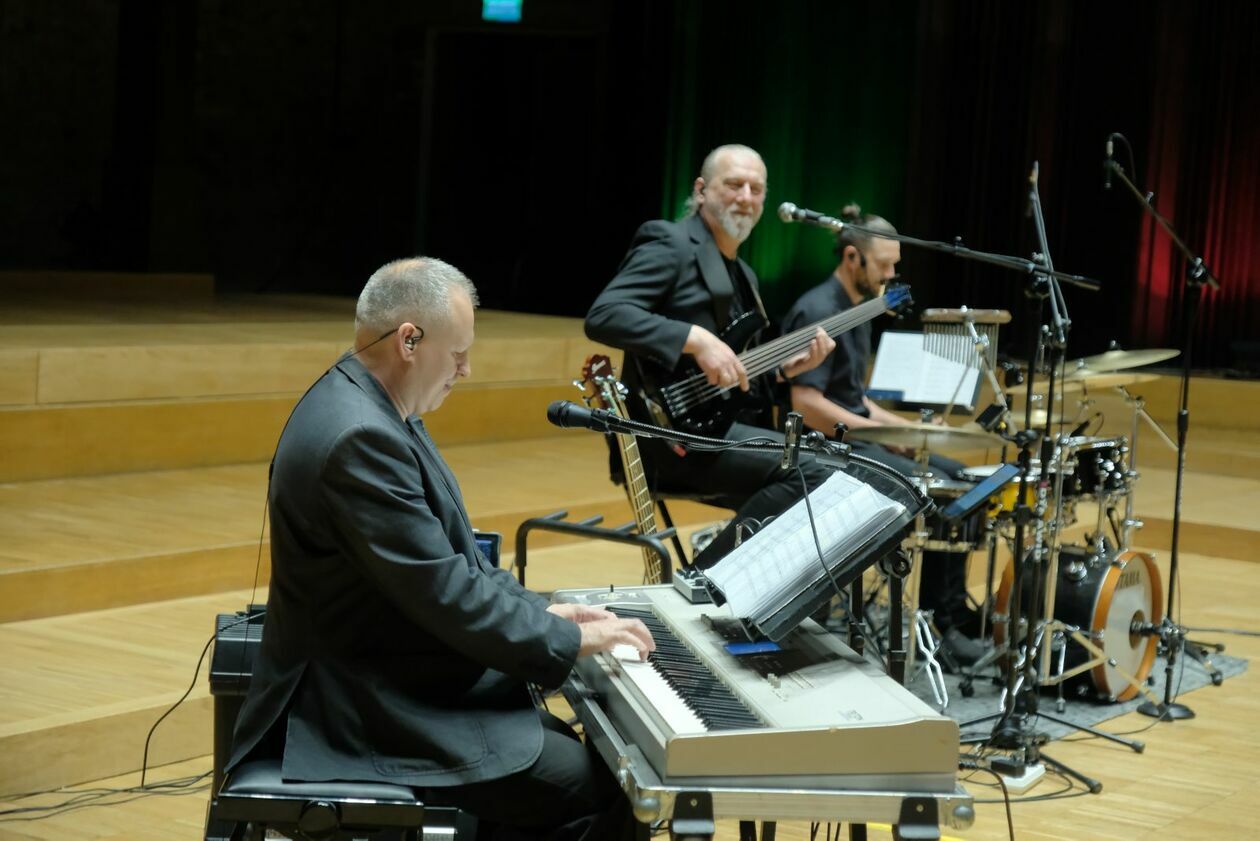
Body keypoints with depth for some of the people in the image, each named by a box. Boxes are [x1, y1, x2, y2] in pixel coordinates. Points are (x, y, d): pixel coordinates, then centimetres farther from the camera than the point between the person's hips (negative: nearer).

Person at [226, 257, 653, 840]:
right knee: (600, 789, -9)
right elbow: (444, 595, -26)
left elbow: (449, 555, 17)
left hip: (393, 685, 11)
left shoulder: (368, 409, 8)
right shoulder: (359, 439, -26)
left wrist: (538, 612, 8)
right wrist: (572, 640, -15)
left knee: (571, 751, 15)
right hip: (375, 717, -11)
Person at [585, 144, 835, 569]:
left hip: (715, 428, 9)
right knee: (808, 472, -25)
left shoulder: (742, 274, 22)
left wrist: (786, 367, 6)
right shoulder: (670, 244, -6)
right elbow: (602, 316, -21)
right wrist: (696, 339, -28)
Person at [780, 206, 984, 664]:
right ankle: (943, 618, -7)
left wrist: (904, 427, 8)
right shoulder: (817, 312, -17)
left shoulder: (858, 309, 15)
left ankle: (954, 609, 11)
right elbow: (807, 406, -25)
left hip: (856, 436, 10)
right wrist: (885, 432, -20)